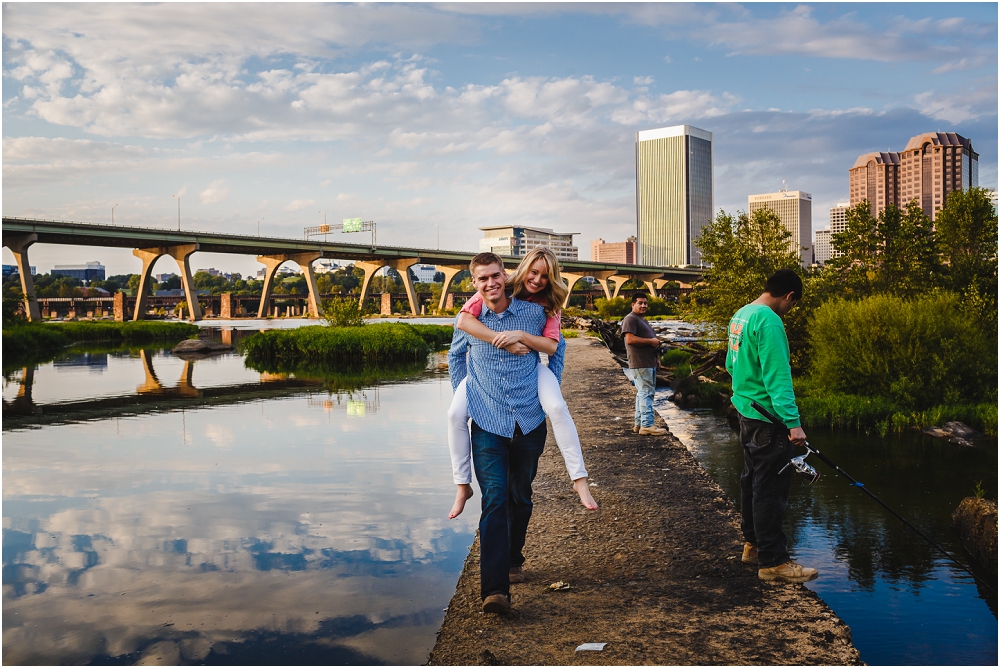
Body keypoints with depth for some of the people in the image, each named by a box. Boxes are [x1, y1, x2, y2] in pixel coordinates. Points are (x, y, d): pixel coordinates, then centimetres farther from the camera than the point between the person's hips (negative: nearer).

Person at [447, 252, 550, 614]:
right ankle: (494, 588, -18)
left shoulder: (534, 313, -1)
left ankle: (512, 554, 42)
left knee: (520, 497, 16)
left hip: (529, 421, 2)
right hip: (488, 424, -1)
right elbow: (455, 357, 21)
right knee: (494, 500, -13)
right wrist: (463, 396, 16)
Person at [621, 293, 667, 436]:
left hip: (649, 363, 10)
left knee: (643, 393, 12)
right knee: (646, 393, -12)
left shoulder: (642, 320, 24)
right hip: (640, 364, -10)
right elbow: (630, 339, -23)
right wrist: (651, 341, -17)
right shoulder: (630, 319, -10)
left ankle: (639, 423, 17)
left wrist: (656, 358, 19)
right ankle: (647, 425, -13)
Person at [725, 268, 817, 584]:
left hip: (746, 411, 10)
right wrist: (793, 422, -25)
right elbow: (777, 376, -24)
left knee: (753, 480, 19)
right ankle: (772, 561, 3)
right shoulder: (769, 321, -19)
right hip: (766, 416, -10)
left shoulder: (740, 315, 10)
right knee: (771, 488, -3)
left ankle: (754, 544, 30)